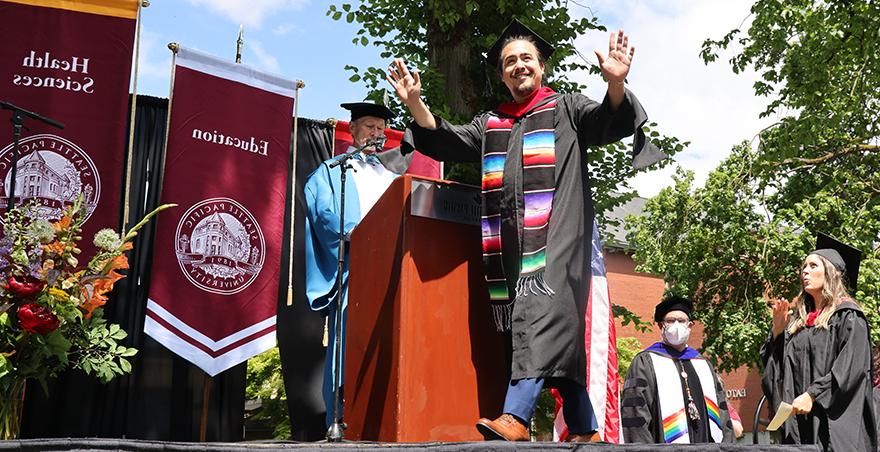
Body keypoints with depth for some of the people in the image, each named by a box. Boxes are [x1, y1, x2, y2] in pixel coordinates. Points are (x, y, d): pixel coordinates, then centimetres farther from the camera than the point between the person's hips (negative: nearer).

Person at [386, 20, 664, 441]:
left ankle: (515, 418, -35)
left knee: (542, 310, -23)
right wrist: (415, 103, -2)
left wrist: (615, 83, -23)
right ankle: (584, 430, 8)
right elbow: (444, 141, 15)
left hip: (555, 234, -4)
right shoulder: (490, 124, 25)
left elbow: (613, 121, -1)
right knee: (560, 333, 4)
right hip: (512, 240, 4)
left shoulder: (567, 108, 15)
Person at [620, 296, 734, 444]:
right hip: (666, 441, -5)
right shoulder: (645, 362, 1)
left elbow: (721, 412, 16)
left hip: (707, 443, 5)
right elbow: (635, 414, -8)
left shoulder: (704, 365, 18)